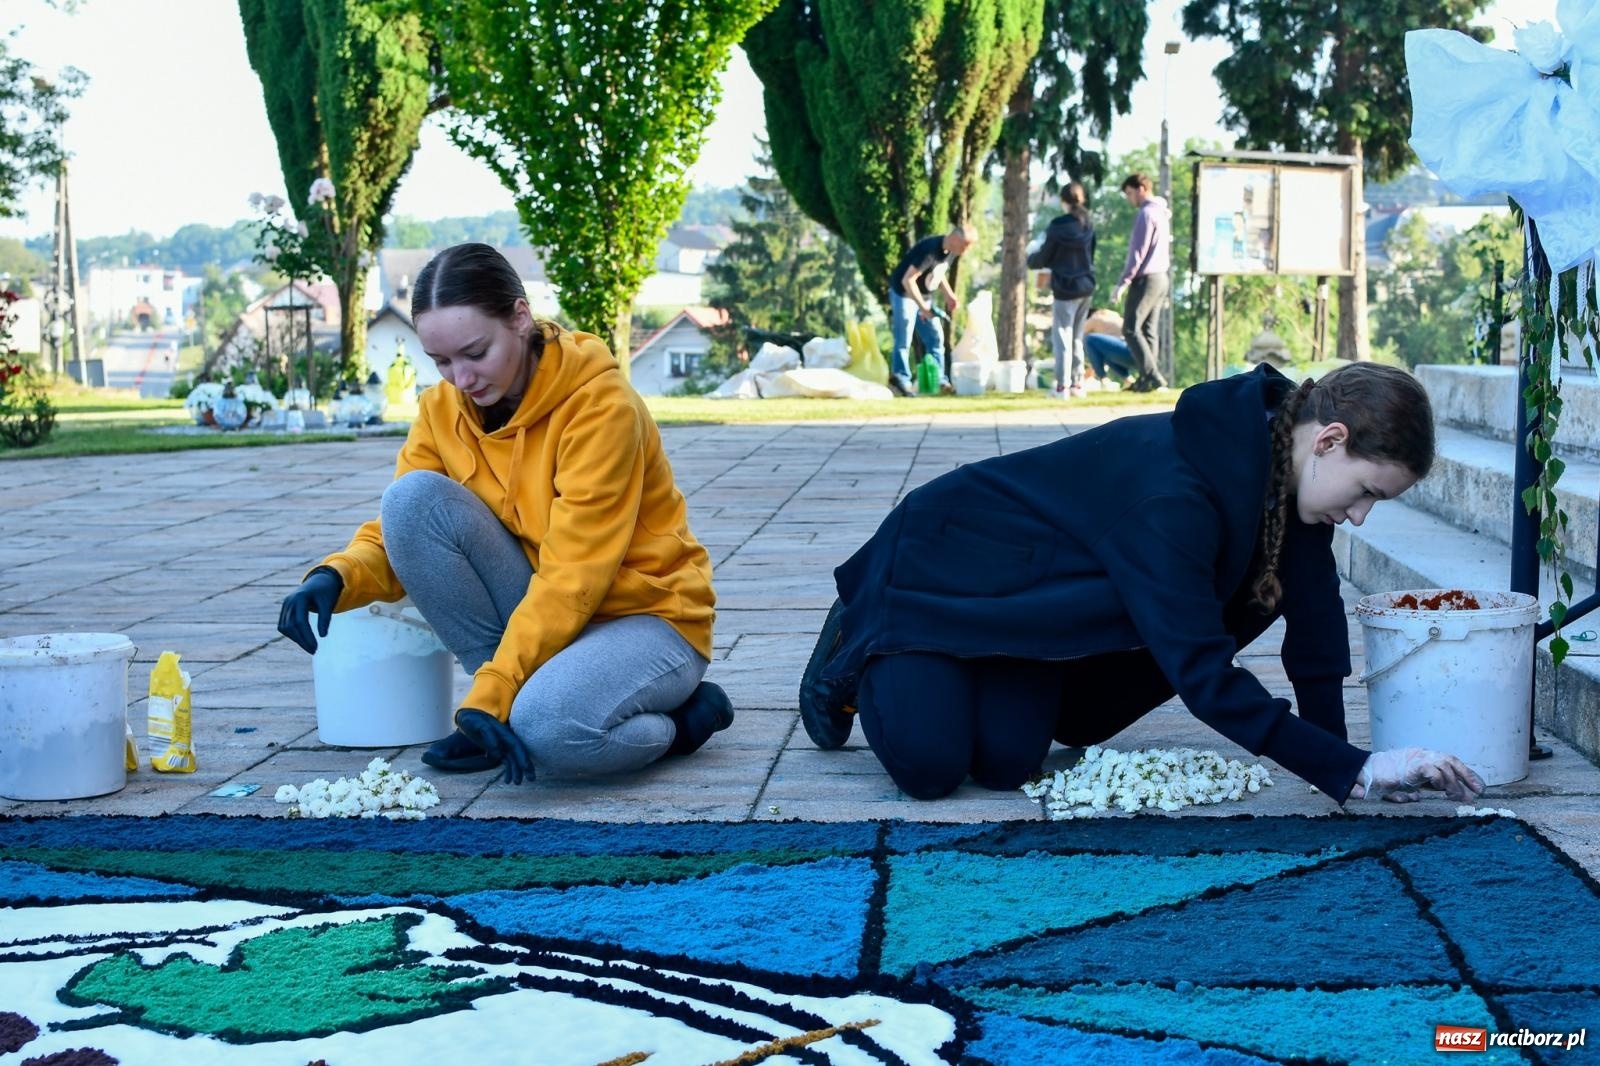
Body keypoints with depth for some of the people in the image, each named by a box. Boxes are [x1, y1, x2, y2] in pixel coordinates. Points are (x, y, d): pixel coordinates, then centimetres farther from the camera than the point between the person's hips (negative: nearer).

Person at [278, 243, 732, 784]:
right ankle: (517, 698, -8)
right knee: (412, 497, -17)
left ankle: (685, 715, -3)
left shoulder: (600, 404, -21)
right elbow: (399, 531, -2)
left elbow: (572, 575, -25)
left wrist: (491, 695, -30)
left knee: (548, 726, -38)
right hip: (537, 612, 6)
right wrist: (336, 577, -25)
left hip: (646, 616, -6)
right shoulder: (443, 408, -3)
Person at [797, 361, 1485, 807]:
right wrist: (1353, 771, -40)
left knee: (1006, 765, -8)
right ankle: (858, 644, 13)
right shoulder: (1171, 496, -39)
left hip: (1028, 602, 7)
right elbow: (1202, 672, -40)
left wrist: (1335, 752, -12)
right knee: (930, 766, -16)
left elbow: (1314, 614, -7)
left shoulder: (1288, 455, -15)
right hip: (938, 569, -7)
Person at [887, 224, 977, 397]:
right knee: (903, 342, -6)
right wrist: (923, 307, -30)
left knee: (935, 338, 4)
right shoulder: (930, 250, -29)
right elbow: (907, 280, -29)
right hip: (904, 294, -9)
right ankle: (902, 381, 1)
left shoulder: (950, 252, -2)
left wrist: (949, 295, -1)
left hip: (924, 296, 9)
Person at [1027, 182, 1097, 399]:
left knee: (1062, 337, -2)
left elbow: (1044, 257, -5)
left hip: (1065, 288, -6)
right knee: (1077, 337, 15)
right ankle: (1077, 383, 17)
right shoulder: (1088, 226, 3)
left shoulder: (1058, 226, -13)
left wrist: (1031, 259, 16)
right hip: (1086, 286, 6)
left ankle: (1062, 386, -6)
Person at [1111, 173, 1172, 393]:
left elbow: (1138, 252, -17)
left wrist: (1123, 282, -16)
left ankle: (1153, 377, -15)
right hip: (1161, 277, 10)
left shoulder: (1146, 213, -13)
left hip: (1145, 278, -10)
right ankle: (1147, 378, 7)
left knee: (1131, 329, -8)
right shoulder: (1162, 212, 16)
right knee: (1150, 330, 8)